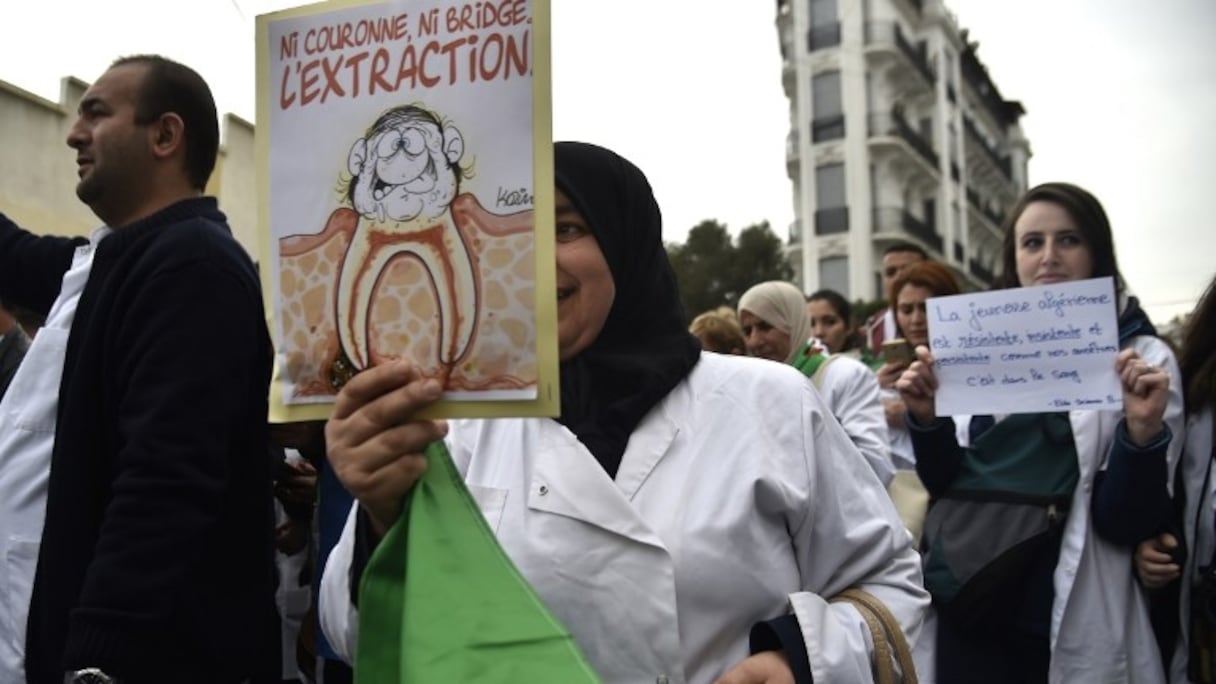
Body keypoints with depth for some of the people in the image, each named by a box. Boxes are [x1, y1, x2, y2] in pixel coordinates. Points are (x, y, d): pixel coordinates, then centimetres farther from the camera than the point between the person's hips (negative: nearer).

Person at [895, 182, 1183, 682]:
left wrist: (1143, 431, -24)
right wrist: (928, 420, -10)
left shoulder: (1144, 358, -4)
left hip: (1068, 627, -3)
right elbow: (946, 484, 6)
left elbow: (1125, 523, -9)